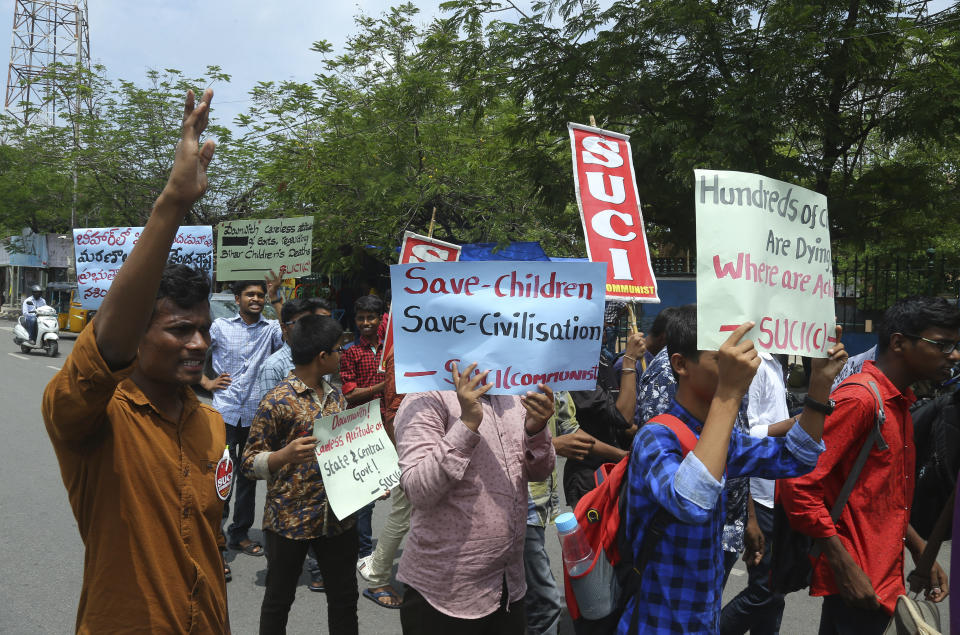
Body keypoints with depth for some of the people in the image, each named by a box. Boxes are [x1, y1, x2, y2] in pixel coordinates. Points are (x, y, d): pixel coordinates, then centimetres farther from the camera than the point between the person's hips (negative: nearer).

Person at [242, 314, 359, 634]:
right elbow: (251, 463, -11)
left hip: (337, 516, 6)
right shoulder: (277, 402, -13)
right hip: (289, 520, -5)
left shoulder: (336, 397, 7)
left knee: (345, 596, 14)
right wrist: (286, 455, -30)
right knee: (279, 598, 12)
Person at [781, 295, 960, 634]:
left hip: (882, 575, 9)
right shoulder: (859, 397, -18)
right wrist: (846, 568, -23)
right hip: (858, 581, -9)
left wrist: (920, 552, 16)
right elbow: (799, 485, -25)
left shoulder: (898, 403, 13)